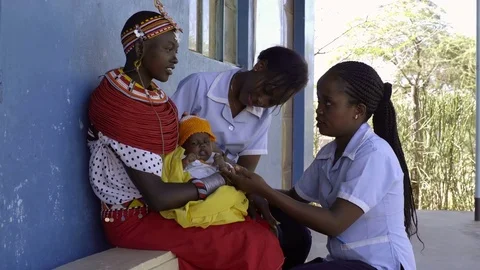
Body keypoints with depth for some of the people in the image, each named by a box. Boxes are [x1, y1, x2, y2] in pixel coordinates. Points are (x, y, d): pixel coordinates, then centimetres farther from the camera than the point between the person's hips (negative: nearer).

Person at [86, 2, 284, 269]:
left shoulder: (152, 94, 7)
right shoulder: (122, 104, -21)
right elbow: (156, 197, -24)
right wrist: (219, 180, -15)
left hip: (168, 206, 9)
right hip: (137, 219, -9)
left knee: (259, 227, -1)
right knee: (253, 242, -18)